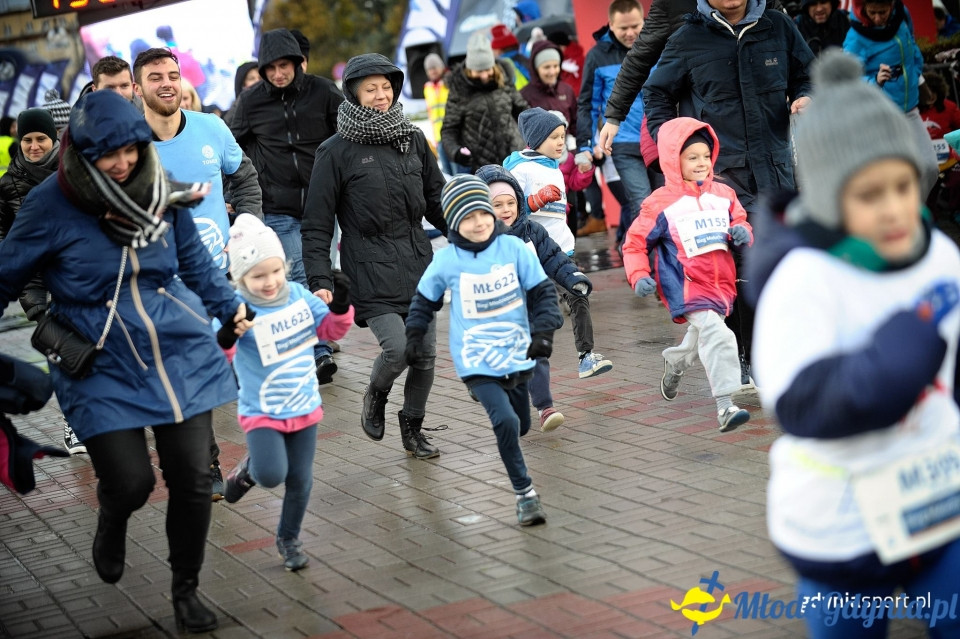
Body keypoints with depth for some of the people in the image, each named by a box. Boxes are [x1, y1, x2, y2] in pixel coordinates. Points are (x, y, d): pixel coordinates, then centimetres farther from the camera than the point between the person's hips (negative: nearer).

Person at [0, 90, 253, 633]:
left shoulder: (159, 190, -1)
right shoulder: (51, 208, -12)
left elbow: (194, 258, 16)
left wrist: (230, 307, 11)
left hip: (183, 357, 3)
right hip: (104, 372, -3)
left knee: (193, 480, 1)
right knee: (131, 483, -7)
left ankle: (186, 590, 23)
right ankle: (113, 522, 33)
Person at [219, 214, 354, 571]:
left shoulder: (300, 296, -3)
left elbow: (330, 330, 9)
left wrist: (340, 307, -10)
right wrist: (225, 338, -46)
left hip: (305, 407, 4)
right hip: (261, 412, -4)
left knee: (300, 480, 9)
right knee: (272, 475, -22)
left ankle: (288, 538, 32)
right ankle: (249, 469, 14)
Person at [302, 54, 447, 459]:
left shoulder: (413, 140, 10)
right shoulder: (337, 152, -3)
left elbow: (437, 203, 19)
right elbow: (317, 225, -3)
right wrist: (320, 281, -11)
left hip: (418, 266, 5)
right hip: (371, 271, -5)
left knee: (425, 353, 6)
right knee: (397, 347, -17)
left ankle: (413, 428, 27)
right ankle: (376, 395, 17)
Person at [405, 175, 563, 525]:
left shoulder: (514, 248, -8)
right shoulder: (447, 261, -9)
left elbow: (542, 292, -2)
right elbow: (425, 300, 9)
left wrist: (543, 331, -13)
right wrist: (415, 335, 8)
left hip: (517, 354, 3)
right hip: (476, 361, -3)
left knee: (521, 426, 18)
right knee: (506, 422, -21)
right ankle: (525, 493, -7)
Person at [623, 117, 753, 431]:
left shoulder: (723, 194, 6)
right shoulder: (660, 203, -7)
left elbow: (739, 222, 18)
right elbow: (635, 243, -1)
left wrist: (743, 232, -6)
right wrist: (639, 276, -14)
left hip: (721, 284, 6)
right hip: (688, 287, -6)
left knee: (701, 335, 25)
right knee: (716, 336, -24)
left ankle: (674, 363, 57)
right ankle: (725, 405, -26)